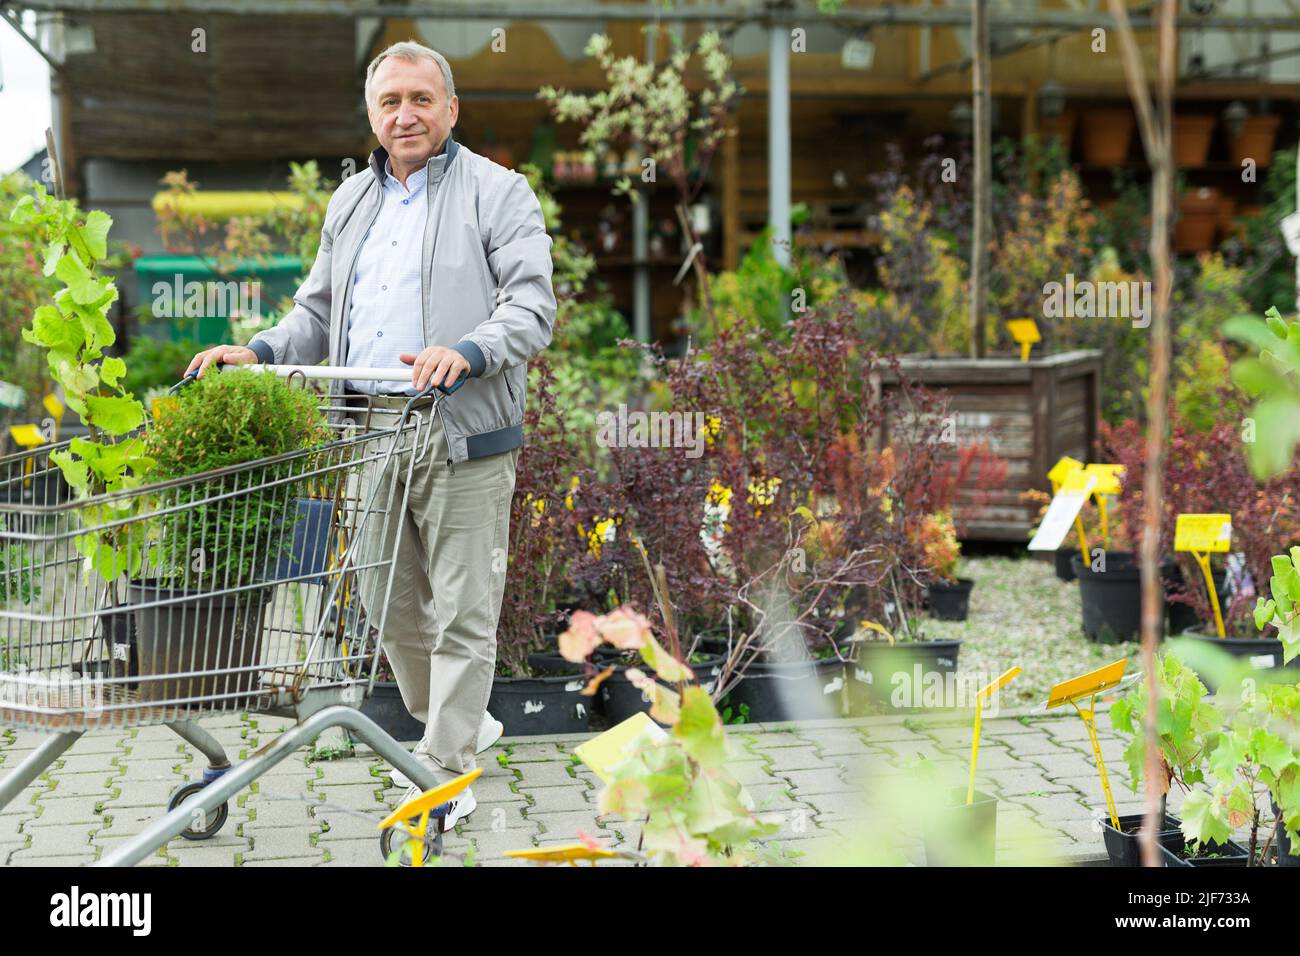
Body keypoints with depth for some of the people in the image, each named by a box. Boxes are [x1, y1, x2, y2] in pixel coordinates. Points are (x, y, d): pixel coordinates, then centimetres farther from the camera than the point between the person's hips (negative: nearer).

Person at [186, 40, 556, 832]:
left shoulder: (499, 193, 0)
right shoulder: (350, 202, 19)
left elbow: (532, 304, -11)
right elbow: (318, 314, 23)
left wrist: (467, 352, -29)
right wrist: (256, 352, 4)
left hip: (464, 439, -6)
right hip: (371, 437, 6)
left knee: (462, 614, -2)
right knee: (391, 604, 15)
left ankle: (446, 774, 8)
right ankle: (464, 723, 36)